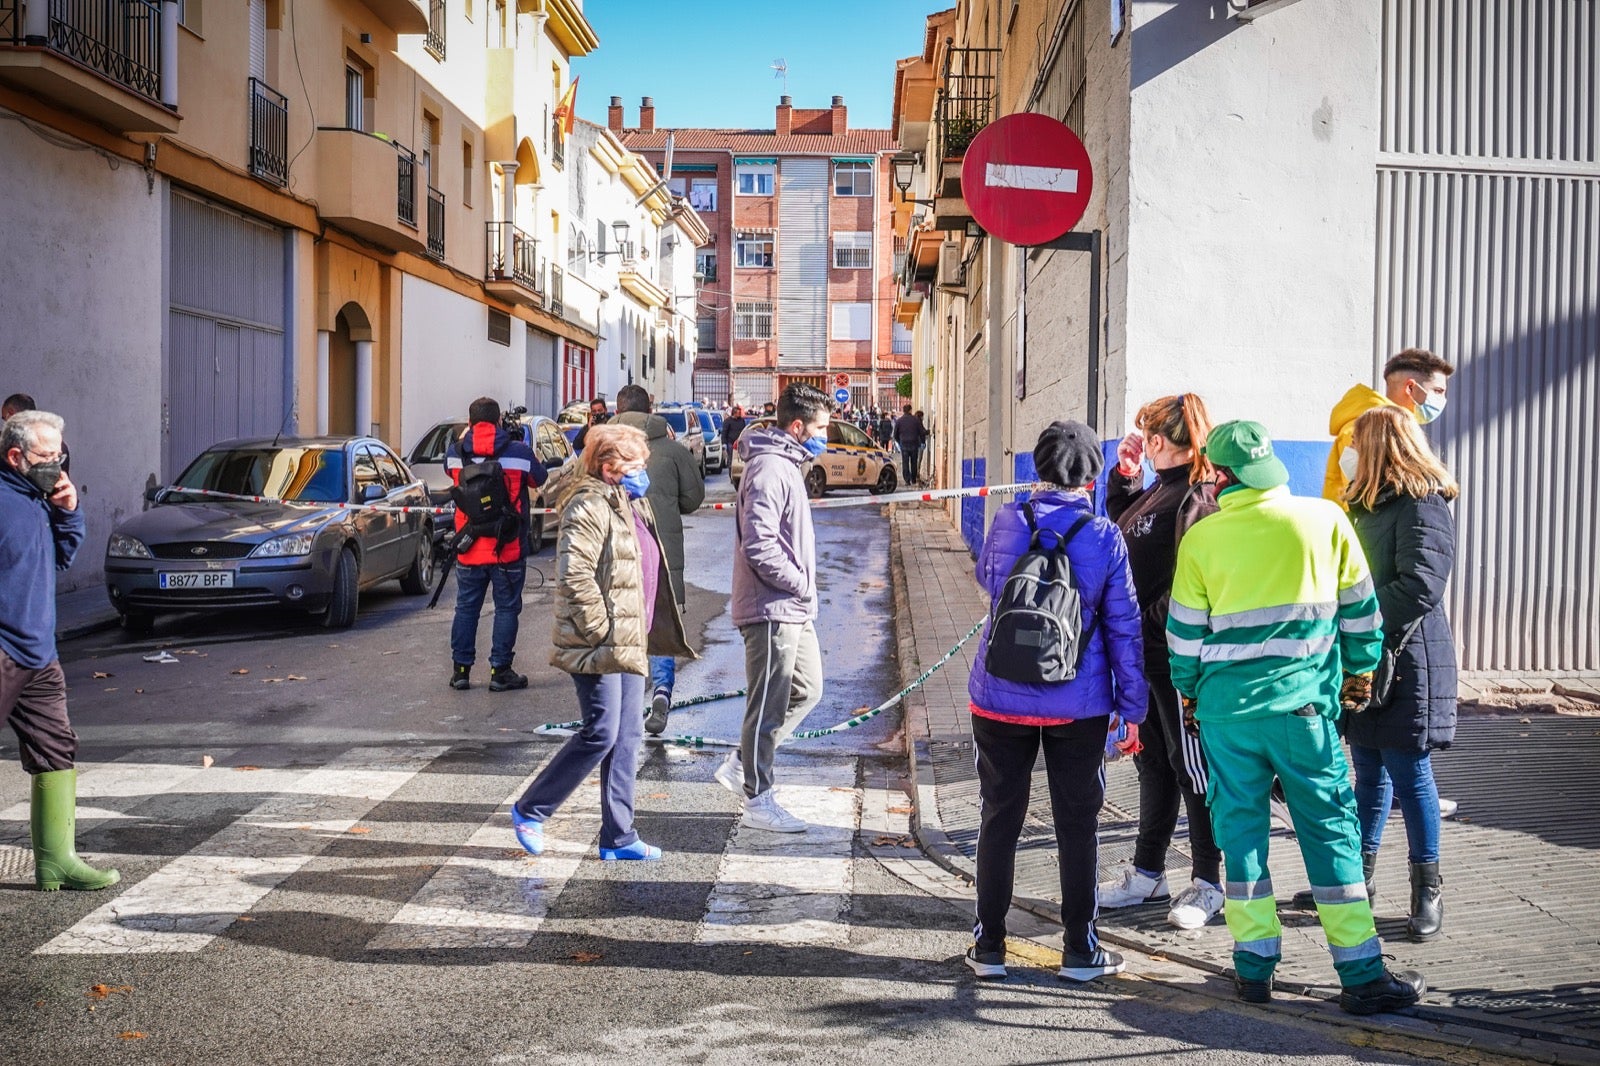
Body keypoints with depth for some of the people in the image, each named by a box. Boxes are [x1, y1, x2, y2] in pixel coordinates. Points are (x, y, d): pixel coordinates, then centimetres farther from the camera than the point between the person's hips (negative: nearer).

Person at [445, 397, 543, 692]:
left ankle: (461, 669, 15)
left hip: (469, 548, 3)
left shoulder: (455, 453, -1)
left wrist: (463, 436, 26)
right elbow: (540, 479, 8)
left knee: (466, 607, 12)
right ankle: (500, 671, 5)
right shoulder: (518, 452, -9)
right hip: (508, 548, -3)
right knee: (506, 608, 5)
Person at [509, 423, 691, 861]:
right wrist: (601, 630, -20)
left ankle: (618, 837, 15)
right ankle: (530, 811, 8)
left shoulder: (631, 505, 18)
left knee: (626, 738, 9)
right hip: (598, 645, -10)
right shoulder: (589, 507, -14)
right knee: (601, 734, -7)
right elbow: (574, 574, -23)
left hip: (629, 644, 10)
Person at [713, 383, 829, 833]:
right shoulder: (769, 469, -17)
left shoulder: (786, 465, 16)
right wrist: (801, 583, -15)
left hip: (793, 610, 10)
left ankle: (742, 763, 24)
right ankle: (758, 802, 9)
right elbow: (759, 546, -25)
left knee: (806, 689, 17)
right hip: (771, 609, -10)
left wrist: (803, 586, 12)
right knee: (768, 706, -2)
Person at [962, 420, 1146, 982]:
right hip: (1078, 705, -1)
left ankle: (989, 946, 18)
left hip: (1001, 698, 1)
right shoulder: (1105, 537, -9)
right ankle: (1080, 950, 18)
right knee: (1077, 825, 11)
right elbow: (1124, 628, -5)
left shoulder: (1008, 521, -5)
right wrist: (1132, 708, 2)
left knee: (1000, 819, 11)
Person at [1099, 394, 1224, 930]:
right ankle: (1147, 874, 29)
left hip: (1176, 654, -10)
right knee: (1153, 762, 17)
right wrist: (1123, 473, 16)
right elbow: (1120, 524, 27)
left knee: (1190, 765, 3)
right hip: (1144, 650, 10)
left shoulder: (1195, 498, -18)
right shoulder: (1160, 489, 11)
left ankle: (1207, 882, 17)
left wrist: (1148, 622, -21)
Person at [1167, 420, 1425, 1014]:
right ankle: (1362, 976, 8)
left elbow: (1184, 631, 4)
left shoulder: (1201, 538, -2)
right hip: (1304, 703, 0)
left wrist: (1188, 691, 19)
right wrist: (1361, 669, 21)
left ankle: (1254, 965, 15)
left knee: (1240, 828, 10)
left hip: (1226, 705, 1)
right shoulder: (1325, 519, -2)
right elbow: (1359, 607, 6)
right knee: (1331, 829, 5)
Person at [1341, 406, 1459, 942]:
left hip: (1407, 661, -8)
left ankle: (1428, 888, 13)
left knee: (1409, 774, 0)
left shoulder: (1422, 508, -13)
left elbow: (1420, 587, -23)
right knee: (1370, 772, 13)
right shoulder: (1370, 505, 14)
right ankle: (1358, 876, 21)